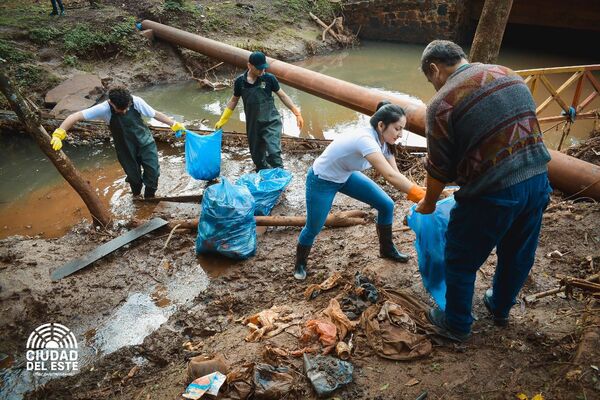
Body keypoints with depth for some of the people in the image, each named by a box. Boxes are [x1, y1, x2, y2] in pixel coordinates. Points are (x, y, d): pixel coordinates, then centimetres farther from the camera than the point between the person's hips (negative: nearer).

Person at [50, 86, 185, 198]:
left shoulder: (136, 101, -23)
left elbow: (156, 114, -9)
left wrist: (174, 125, -8)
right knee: (133, 176, 16)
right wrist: (58, 134, -38)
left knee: (153, 172, 0)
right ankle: (136, 195, 50)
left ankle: (149, 199, 30)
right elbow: (75, 117, -27)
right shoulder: (104, 109, -25)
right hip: (126, 148, 0)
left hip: (146, 143, 0)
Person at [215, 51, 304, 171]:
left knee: (274, 153, -18)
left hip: (271, 122, -3)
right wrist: (222, 120, 12)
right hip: (253, 125, 3)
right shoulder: (240, 81, -4)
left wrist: (297, 113, -2)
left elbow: (283, 96, 1)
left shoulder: (269, 78, -9)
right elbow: (234, 101, 11)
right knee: (257, 156, 13)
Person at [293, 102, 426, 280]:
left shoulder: (383, 141, -11)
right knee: (313, 228, 3)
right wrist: (423, 197, -46)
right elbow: (390, 176, -47)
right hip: (321, 180, -8)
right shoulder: (366, 140, -38)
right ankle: (300, 264, 32)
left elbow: (395, 174, -9)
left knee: (386, 205, 3)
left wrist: (420, 196, -21)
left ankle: (387, 249, 24)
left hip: (346, 175, 8)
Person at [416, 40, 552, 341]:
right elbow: (527, 125, 14)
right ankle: (500, 308, 49)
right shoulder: (508, 74, 9)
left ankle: (457, 325, 32)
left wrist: (428, 203, 11)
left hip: (493, 192, -7)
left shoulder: (442, 103, -12)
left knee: (461, 261, 14)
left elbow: (440, 168, -7)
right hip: (538, 180, 8)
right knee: (518, 255, 25)